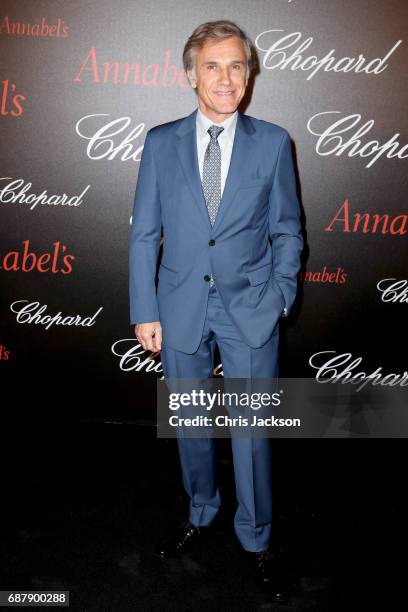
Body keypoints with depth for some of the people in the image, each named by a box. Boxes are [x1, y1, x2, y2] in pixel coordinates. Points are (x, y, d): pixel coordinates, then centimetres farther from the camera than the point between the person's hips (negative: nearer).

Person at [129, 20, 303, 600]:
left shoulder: (273, 142, 0)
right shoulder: (161, 142, 1)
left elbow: (287, 229, 5)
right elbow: (144, 234, 2)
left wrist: (280, 297, -3)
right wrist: (145, 311, -2)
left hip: (250, 311, -1)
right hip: (181, 308, 2)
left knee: (251, 428, 7)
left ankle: (256, 537, 30)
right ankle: (201, 514, 41)